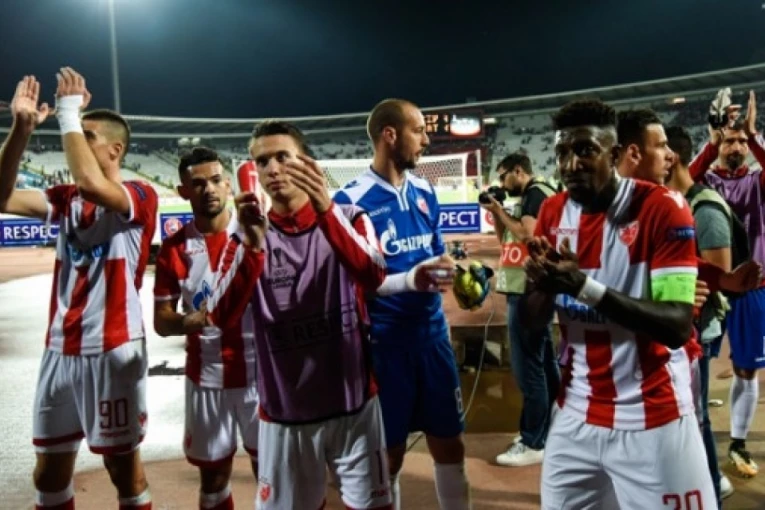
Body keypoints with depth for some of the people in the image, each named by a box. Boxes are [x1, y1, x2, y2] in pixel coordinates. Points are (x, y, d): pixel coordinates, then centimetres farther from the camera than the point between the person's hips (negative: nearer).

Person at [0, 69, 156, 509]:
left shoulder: (141, 196, -8)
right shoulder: (66, 199, 11)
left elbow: (91, 183, -27)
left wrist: (69, 113, -16)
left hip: (113, 350, -6)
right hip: (60, 349, 7)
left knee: (123, 466, 8)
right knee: (49, 470, 17)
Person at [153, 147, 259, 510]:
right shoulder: (174, 248, 0)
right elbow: (161, 321, 3)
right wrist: (193, 320, -19)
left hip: (259, 372, -1)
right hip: (206, 378, 2)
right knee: (212, 476, 15)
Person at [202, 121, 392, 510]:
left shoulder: (348, 218, -2)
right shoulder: (246, 239, 0)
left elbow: (374, 278, -21)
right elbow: (221, 318, -14)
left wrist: (326, 209, -32)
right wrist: (252, 246, -28)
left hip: (353, 403, 0)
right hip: (284, 412, 1)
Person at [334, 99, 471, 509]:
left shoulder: (424, 191, 7)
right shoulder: (351, 200, -13)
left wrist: (453, 271, -5)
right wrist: (409, 280, -26)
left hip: (432, 335, 6)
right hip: (385, 343, -5)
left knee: (449, 445, 17)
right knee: (390, 453, 11)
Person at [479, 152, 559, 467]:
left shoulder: (538, 193, -9)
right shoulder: (529, 197, 20)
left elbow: (528, 235, -22)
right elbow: (506, 239, 21)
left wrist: (501, 211, -10)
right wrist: (496, 213, 8)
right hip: (527, 290, 11)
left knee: (528, 367, -7)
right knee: (544, 364, 14)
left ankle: (533, 444, 0)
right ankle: (551, 432, 25)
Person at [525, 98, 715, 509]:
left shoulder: (662, 209, -14)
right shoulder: (552, 213, 1)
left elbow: (678, 327, -21)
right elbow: (531, 318, 4)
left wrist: (587, 287, -32)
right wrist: (542, 284, -18)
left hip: (652, 419, -4)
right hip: (575, 413, 5)